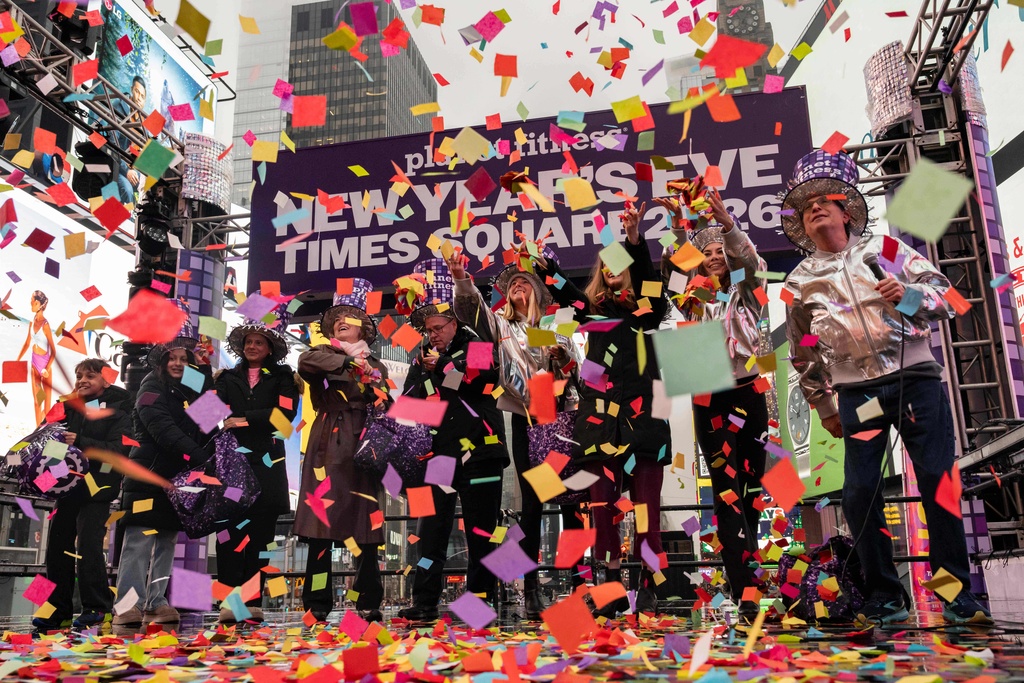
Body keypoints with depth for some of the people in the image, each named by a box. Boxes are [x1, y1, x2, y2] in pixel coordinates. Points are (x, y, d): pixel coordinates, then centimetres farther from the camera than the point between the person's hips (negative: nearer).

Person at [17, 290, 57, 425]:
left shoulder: (45, 325, -18)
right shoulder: (32, 322, 3)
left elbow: (53, 351, -17)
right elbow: (27, 343, 17)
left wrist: (47, 368, -26)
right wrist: (18, 360, 21)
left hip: (44, 365, -7)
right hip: (35, 364, 7)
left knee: (47, 401, 2)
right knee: (36, 400, 13)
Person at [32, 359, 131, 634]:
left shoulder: (117, 413, -2)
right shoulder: (71, 407, 16)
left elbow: (118, 449, -16)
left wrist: (80, 442, -23)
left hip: (96, 487, -6)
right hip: (68, 485, 7)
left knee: (88, 544, -12)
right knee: (57, 546, 6)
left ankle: (97, 609, -4)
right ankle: (59, 611, 15)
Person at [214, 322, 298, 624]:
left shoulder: (282, 377, 13)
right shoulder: (227, 378, 20)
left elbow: (286, 412, -2)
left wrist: (244, 419, -6)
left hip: (266, 462, -1)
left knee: (260, 532, -1)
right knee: (229, 529, -8)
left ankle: (253, 602, 3)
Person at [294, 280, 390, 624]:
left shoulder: (376, 367, 19)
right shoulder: (324, 354, 12)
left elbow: (385, 410, 15)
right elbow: (305, 361, -12)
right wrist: (349, 361, -18)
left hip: (362, 447, 2)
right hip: (328, 446, -2)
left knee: (364, 524, -2)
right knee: (319, 521, -7)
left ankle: (369, 603, 4)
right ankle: (317, 605, -1)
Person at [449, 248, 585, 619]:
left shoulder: (556, 329, 17)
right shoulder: (500, 326, 13)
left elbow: (579, 371, 14)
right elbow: (471, 308, -7)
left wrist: (564, 358, -6)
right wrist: (461, 280, -24)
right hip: (526, 421, -1)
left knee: (572, 501, -1)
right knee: (532, 503, -2)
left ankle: (579, 579, 7)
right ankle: (531, 588, 4)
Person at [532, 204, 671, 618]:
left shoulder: (649, 308, 7)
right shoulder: (593, 309, 16)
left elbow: (647, 271, -10)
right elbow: (561, 288, 4)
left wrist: (636, 241, -26)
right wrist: (540, 260, -9)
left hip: (642, 417, -3)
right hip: (600, 418, 3)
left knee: (645, 503, -1)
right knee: (603, 504, 3)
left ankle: (647, 587, 8)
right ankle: (612, 587, 12)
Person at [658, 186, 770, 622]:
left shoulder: (744, 293, 10)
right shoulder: (693, 297, 9)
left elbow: (751, 261, -8)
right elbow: (676, 264, -7)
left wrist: (725, 222, -24)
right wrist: (679, 226, -23)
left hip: (749, 393, 2)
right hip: (710, 398, -2)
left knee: (751, 487, 7)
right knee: (727, 491, -6)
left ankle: (745, 574, 21)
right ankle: (744, 592, -8)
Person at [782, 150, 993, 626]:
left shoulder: (884, 248, 9)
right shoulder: (800, 282, 9)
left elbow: (944, 293, 7)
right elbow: (804, 355, 16)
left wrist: (910, 295, -14)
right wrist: (825, 408, 16)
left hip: (916, 377, 0)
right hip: (857, 392, 1)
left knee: (938, 480, -3)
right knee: (859, 492, -5)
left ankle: (957, 595, 11)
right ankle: (884, 597, 11)